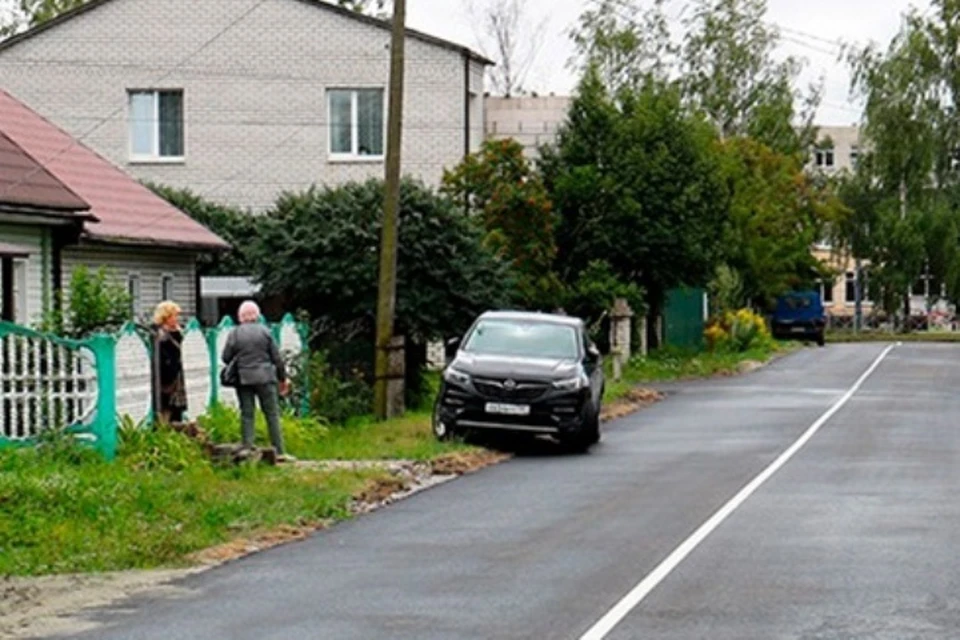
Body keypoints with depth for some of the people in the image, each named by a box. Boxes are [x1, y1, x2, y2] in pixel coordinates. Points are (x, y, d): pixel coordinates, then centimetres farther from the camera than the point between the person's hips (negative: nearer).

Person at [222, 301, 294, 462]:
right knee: (272, 414, 3)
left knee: (247, 415, 6)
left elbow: (226, 358, 1)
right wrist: (283, 378, 11)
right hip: (265, 377, -1)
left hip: (243, 379, 1)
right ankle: (279, 452, 3)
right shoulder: (264, 331, -1)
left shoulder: (234, 334, -1)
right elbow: (276, 357, 1)